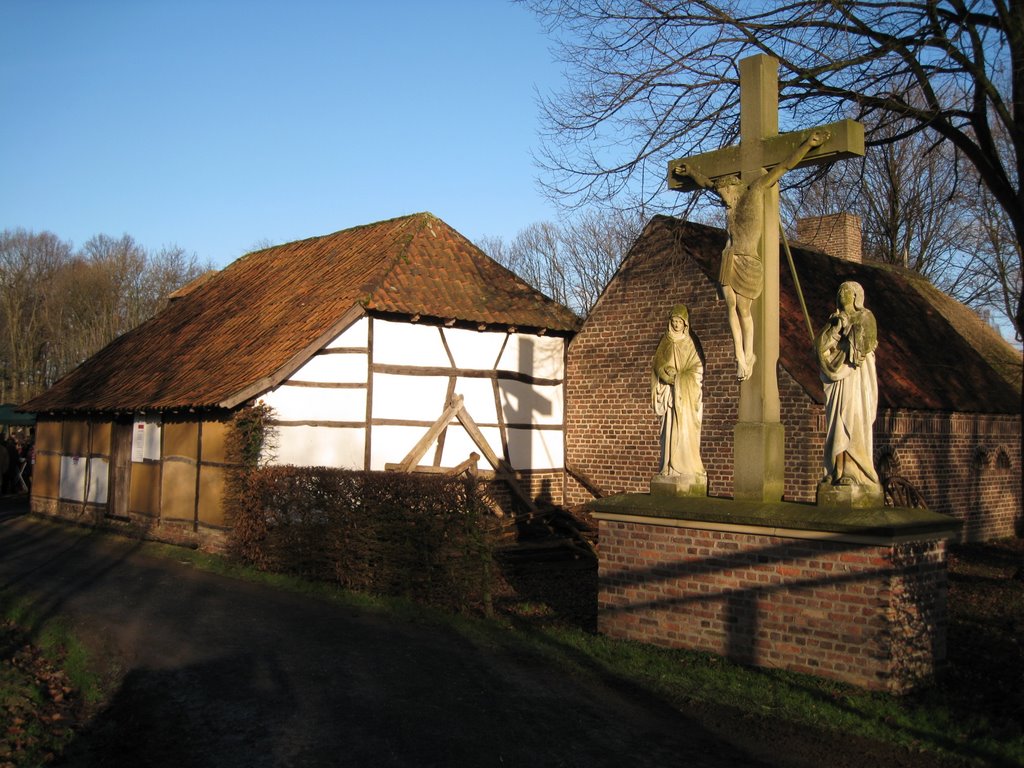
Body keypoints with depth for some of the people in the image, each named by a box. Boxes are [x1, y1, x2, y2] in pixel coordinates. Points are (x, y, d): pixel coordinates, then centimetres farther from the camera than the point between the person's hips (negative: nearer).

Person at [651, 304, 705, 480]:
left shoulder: (689, 342, 7)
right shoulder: (666, 342, 9)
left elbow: (697, 367, 4)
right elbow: (658, 365, 5)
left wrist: (682, 377, -9)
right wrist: (671, 375, -11)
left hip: (687, 392, 0)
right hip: (670, 391, 0)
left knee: (687, 427, -6)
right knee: (671, 428, -5)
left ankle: (688, 465, -5)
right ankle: (670, 466, -6)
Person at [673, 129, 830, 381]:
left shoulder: (754, 190, 0)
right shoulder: (731, 198, 16)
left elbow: (785, 166, -1)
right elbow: (707, 183, 34)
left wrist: (808, 144, -6)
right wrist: (690, 171, 45)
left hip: (748, 261, -6)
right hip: (729, 259, 6)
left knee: (743, 309, -6)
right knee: (731, 306, -4)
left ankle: (748, 355, 8)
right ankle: (740, 357, -1)